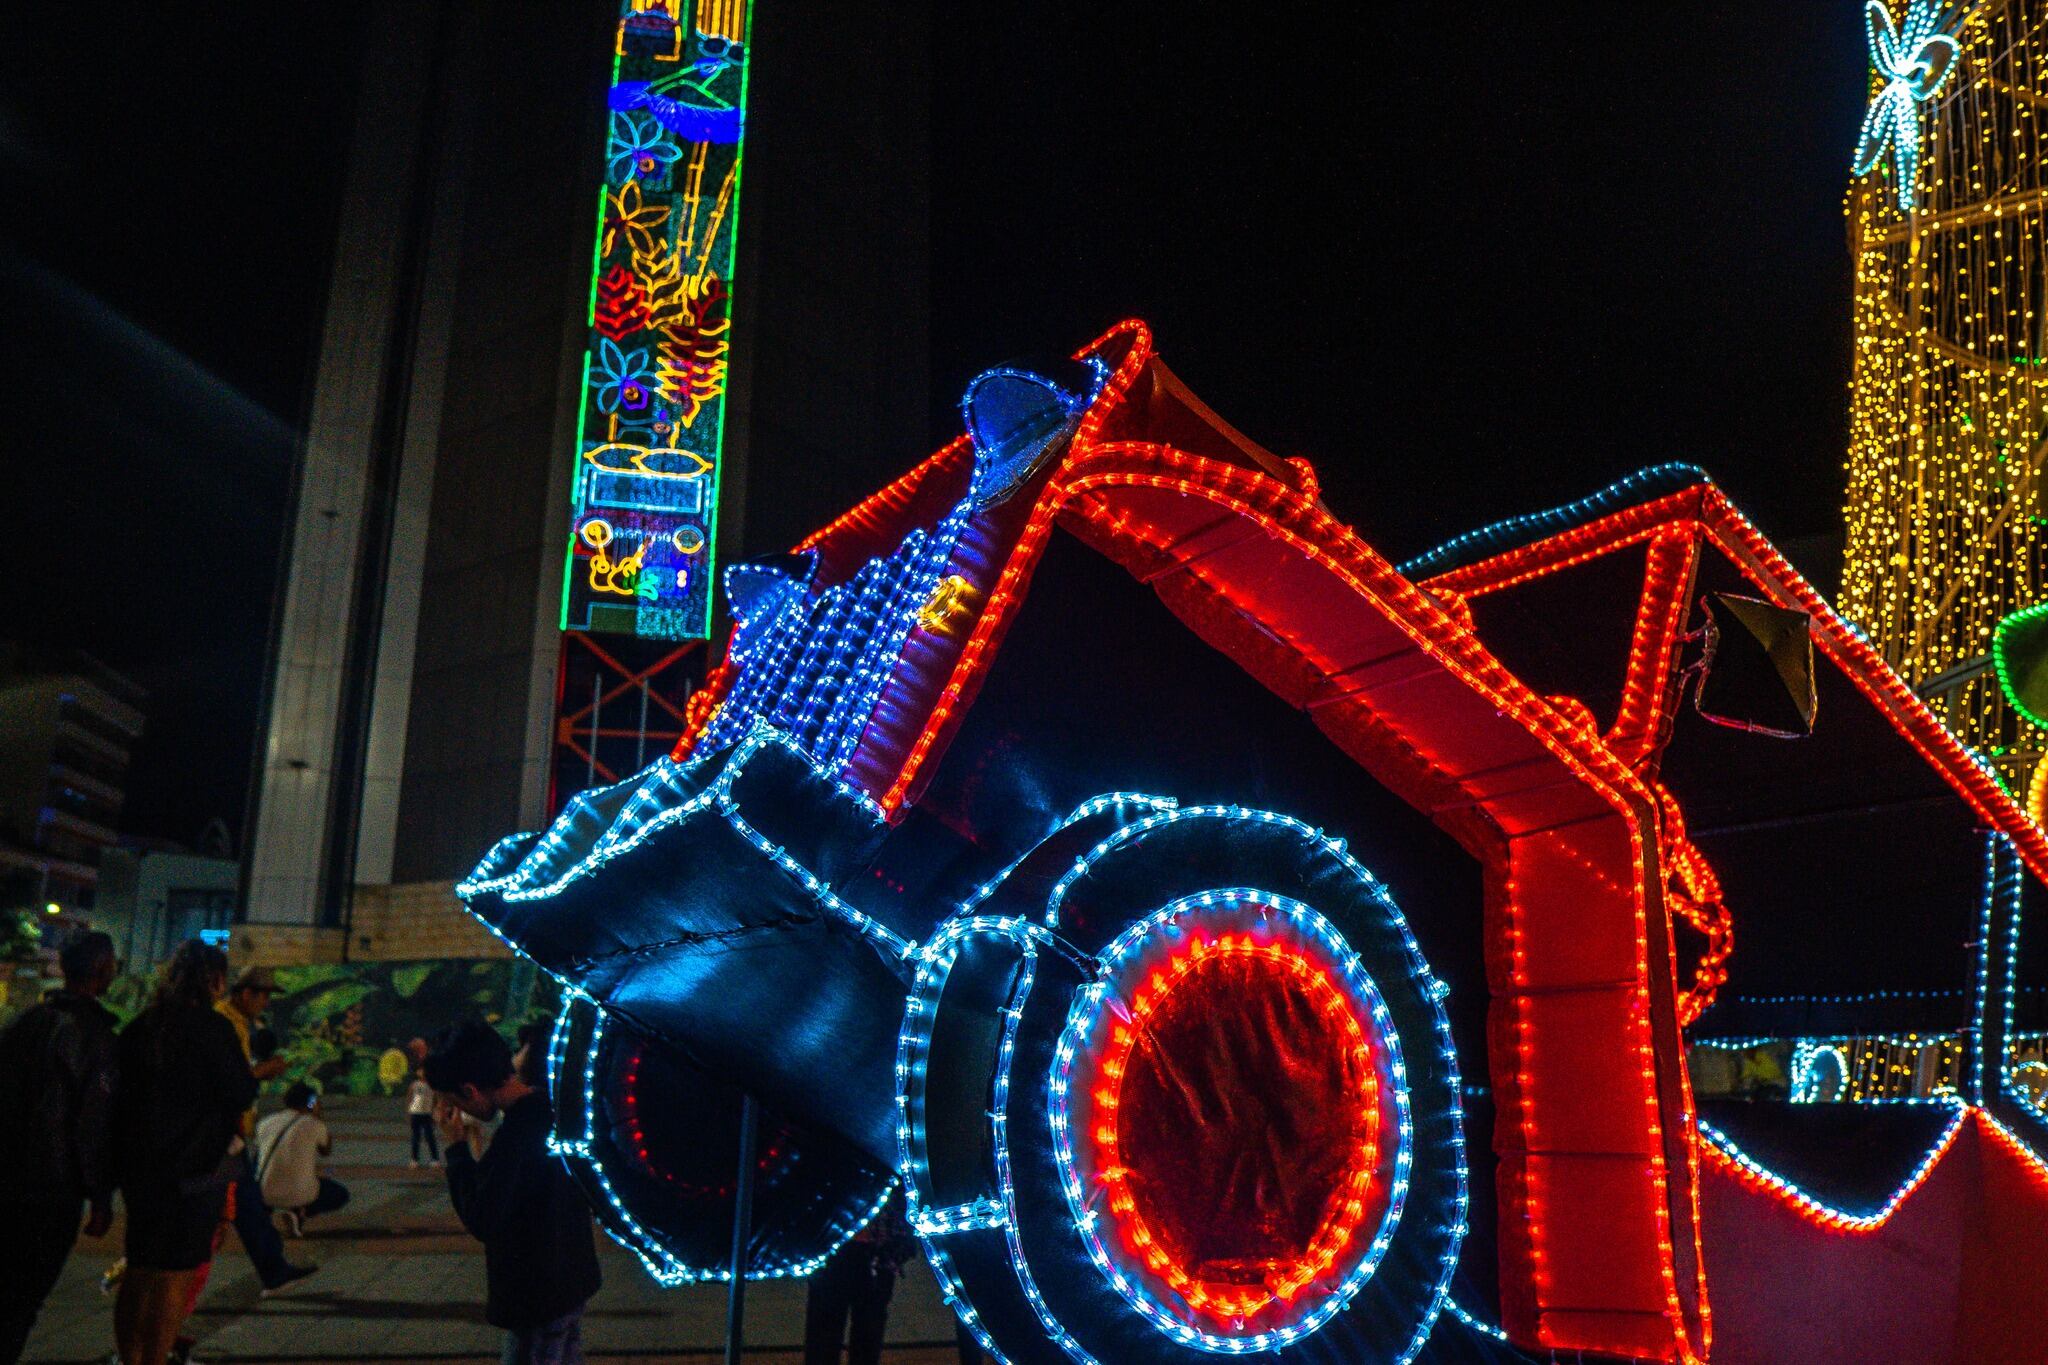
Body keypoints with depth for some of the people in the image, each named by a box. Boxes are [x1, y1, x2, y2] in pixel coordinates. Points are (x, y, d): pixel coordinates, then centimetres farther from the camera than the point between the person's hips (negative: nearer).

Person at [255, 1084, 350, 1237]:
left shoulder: (265, 1124, 8)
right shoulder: (313, 1125, -3)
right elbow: (326, 1151, 16)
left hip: (264, 1195, 6)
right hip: (299, 1195, -6)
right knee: (341, 1194, 19)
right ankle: (298, 1212, -6)